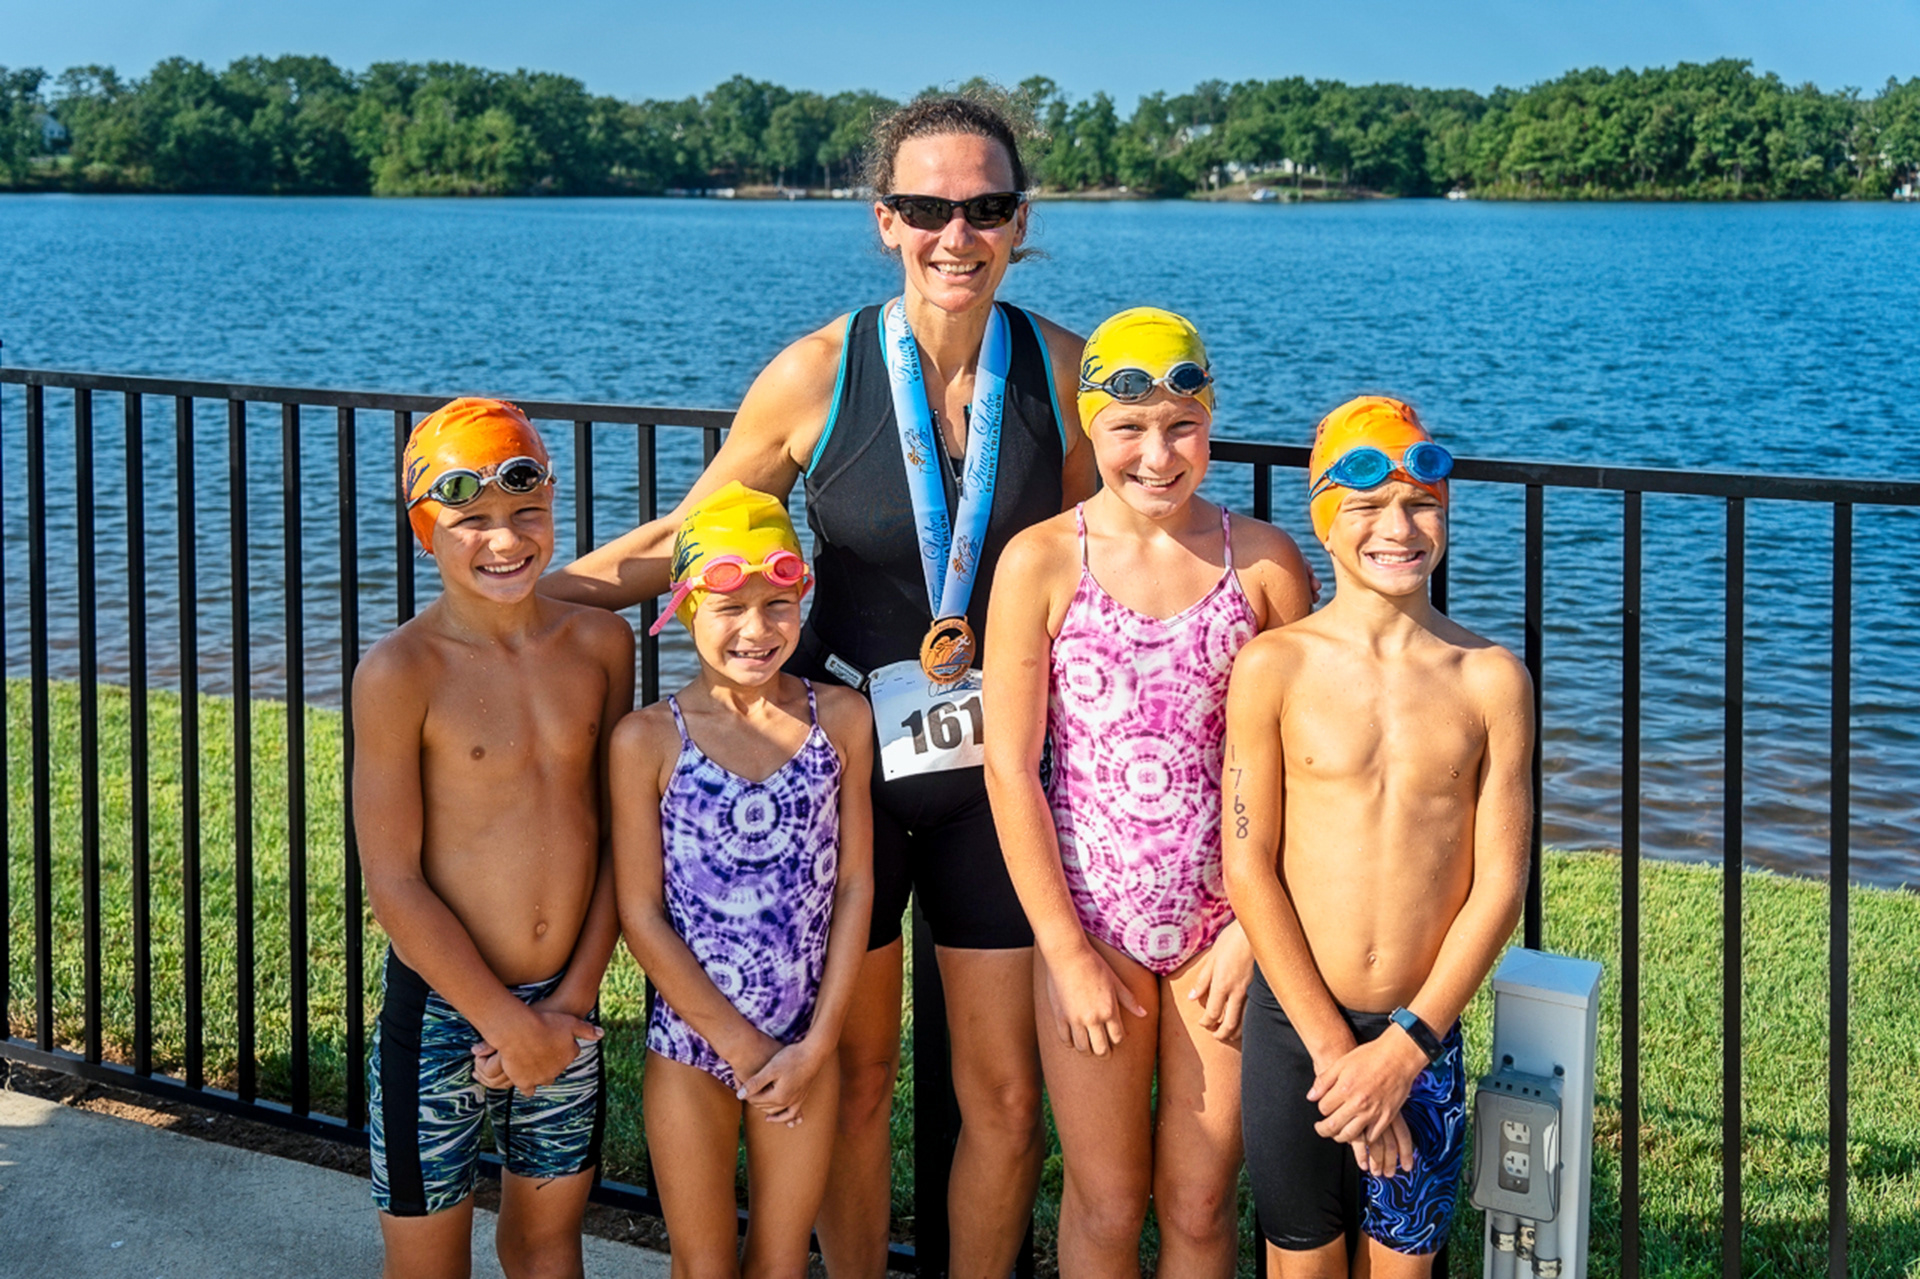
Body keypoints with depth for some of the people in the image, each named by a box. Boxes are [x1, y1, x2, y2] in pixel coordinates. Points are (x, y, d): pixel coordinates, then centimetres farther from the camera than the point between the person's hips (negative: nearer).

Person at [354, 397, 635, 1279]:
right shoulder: (401, 674, -15)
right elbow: (394, 884, -14)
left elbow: (619, 836, 2)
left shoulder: (600, 643, -1)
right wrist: (510, 1022, -11)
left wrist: (574, 998, -5)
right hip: (442, 1006, -4)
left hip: (565, 1003, 4)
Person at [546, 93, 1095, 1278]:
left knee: (1007, 1094, 6)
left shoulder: (1062, 369, -5)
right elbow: (688, 540, 0)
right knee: (859, 1077, 11)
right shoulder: (819, 375, -11)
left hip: (994, 766, 1)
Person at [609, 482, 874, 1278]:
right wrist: (737, 1041, -9)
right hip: (691, 1042, -2)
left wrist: (818, 1042, -6)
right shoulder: (647, 741, -10)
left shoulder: (840, 719, -4)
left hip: (804, 1047, 2)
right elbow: (641, 913, -9)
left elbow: (855, 884, -1)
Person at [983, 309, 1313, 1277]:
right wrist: (1068, 953, -8)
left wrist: (1257, 930, -7)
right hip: (1090, 918, -1)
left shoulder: (1263, 562, -4)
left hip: (1225, 922, 1)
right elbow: (1010, 766, -6)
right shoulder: (1042, 562, -7)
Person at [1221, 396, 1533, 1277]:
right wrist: (1333, 1046, -10)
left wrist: (1403, 1048, -9)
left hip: (1423, 1035, 1)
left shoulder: (1490, 681, -1)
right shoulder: (1275, 667, -5)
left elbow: (1499, 883, -3)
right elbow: (1247, 868, -6)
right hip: (1293, 1025, -1)